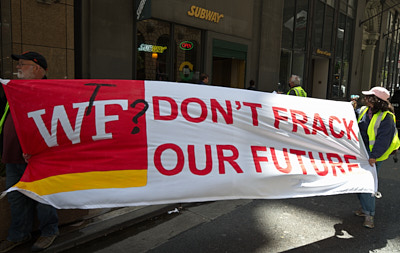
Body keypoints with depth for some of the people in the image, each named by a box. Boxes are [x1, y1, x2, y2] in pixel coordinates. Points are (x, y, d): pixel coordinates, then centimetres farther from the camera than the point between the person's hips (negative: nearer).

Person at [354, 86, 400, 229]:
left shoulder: (386, 117, -14)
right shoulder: (363, 111, 6)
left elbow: (383, 139, -18)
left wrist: (374, 156, -21)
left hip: (374, 156, -7)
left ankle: (369, 214, 6)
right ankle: (365, 209, 28)